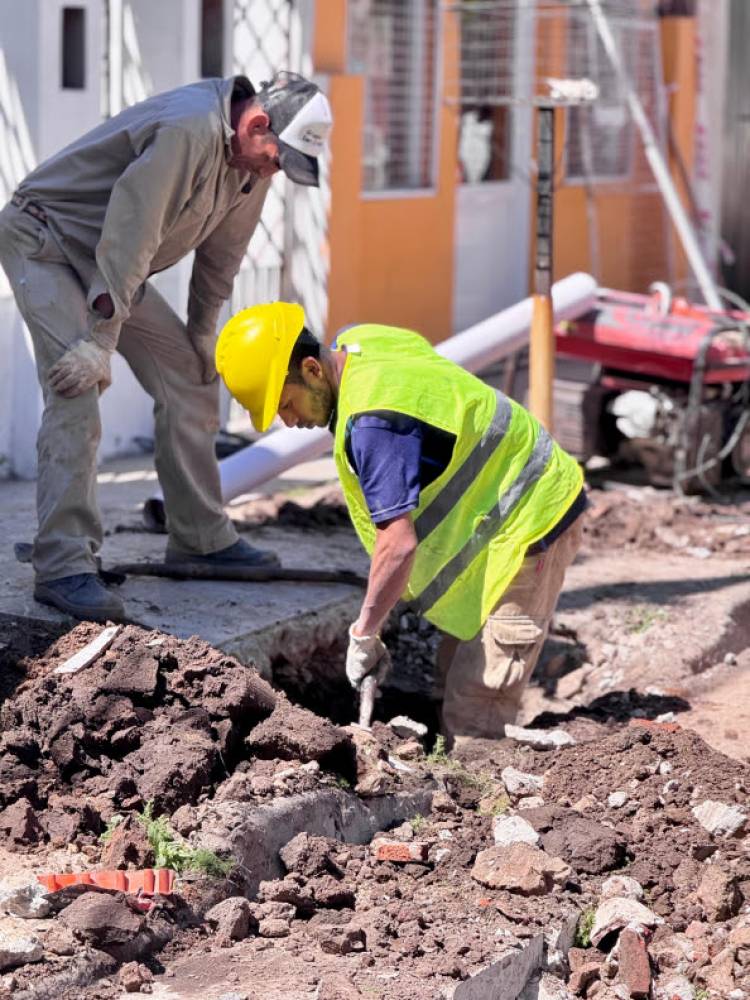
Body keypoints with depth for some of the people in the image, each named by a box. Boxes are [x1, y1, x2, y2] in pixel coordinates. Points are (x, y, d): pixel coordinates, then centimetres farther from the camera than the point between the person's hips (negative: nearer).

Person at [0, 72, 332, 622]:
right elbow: (129, 236, -33)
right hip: (45, 242, -9)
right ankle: (64, 567, -21)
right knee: (77, 393, -21)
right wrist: (101, 341, -32)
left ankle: (202, 538, 19)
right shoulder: (189, 130, -32)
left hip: (116, 265, 9)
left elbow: (222, 252, 12)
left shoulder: (255, 160, -1)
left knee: (191, 377, 8)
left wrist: (203, 333, 14)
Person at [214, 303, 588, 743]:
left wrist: (364, 634, -20)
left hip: (530, 526, -11)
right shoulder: (359, 343, 0)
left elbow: (399, 544, -32)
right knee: (461, 665, 15)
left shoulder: (373, 424, -30)